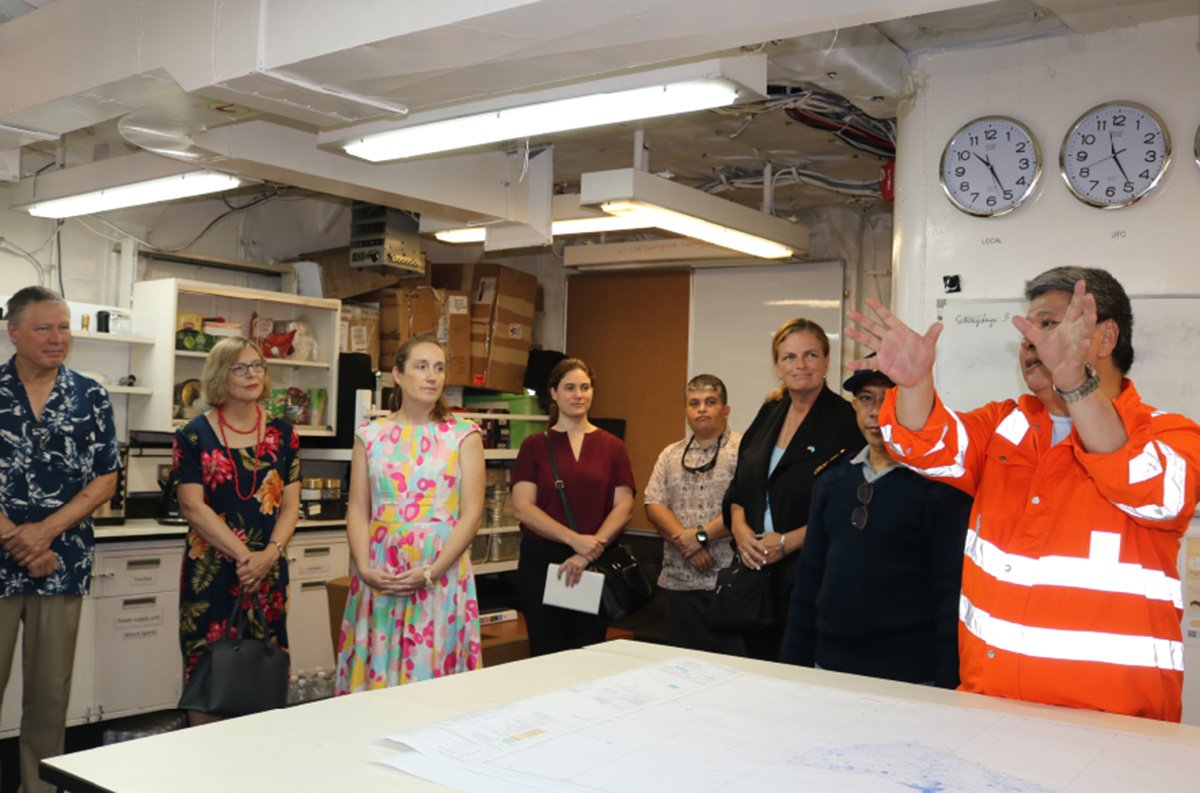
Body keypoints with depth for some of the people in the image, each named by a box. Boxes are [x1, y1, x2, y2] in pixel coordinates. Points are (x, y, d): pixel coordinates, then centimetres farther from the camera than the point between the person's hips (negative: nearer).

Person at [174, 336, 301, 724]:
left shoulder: (282, 434, 7)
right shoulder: (194, 435, -1)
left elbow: (290, 504, 4)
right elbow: (193, 506, -8)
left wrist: (269, 553, -13)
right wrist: (244, 555, -14)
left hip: (268, 570, 2)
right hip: (210, 570, -2)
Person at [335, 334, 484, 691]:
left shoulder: (463, 434, 1)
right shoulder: (370, 434, 7)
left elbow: (471, 512, -4)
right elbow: (358, 510, 5)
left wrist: (430, 572, -13)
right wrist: (364, 568, -10)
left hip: (441, 571, -2)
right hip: (380, 576, 2)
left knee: (434, 669, 1)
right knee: (377, 670, 5)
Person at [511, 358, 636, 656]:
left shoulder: (612, 446, 6)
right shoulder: (535, 445, 3)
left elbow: (623, 505, 0)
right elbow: (523, 507, -6)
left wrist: (590, 551, -12)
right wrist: (575, 539, -16)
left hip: (595, 564, 1)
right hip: (541, 561, -1)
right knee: (546, 654, 5)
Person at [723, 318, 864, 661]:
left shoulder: (845, 420, -8)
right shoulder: (769, 414, 12)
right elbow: (738, 487, 17)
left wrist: (788, 542, -15)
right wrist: (740, 528, -2)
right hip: (757, 572, 6)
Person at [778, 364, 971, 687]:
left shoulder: (942, 486, -9)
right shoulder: (832, 481, 8)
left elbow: (952, 590, -11)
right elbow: (809, 578, 11)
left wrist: (947, 684, -14)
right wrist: (793, 661, 8)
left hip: (908, 678, -5)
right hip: (829, 667, 5)